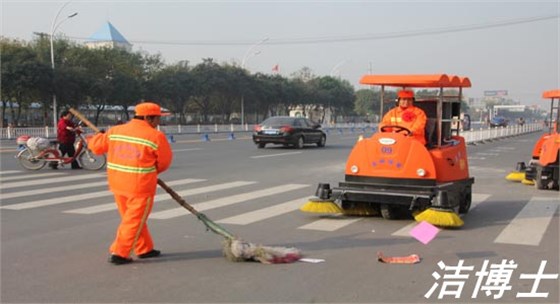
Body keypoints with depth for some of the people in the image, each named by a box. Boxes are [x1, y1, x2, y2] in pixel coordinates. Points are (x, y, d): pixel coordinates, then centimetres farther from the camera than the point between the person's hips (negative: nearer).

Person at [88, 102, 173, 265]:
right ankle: (119, 253, 5)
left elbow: (96, 146, 13)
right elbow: (164, 162, -2)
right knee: (134, 221, 5)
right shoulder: (156, 136, -11)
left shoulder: (115, 131, 3)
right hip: (141, 186, -6)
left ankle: (144, 249, 29)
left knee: (131, 218, 19)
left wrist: (99, 135, 35)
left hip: (117, 183, 6)